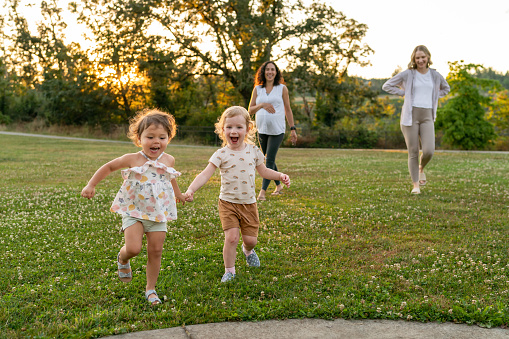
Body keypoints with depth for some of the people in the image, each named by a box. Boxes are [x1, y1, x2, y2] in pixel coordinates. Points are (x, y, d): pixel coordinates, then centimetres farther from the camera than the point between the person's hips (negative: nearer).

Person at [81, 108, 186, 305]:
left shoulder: (168, 160, 0)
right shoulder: (132, 160, -11)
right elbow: (108, 167, 5)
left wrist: (178, 194, 38)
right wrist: (91, 185, 2)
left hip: (159, 214, 3)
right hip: (134, 212, -3)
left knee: (155, 251, 3)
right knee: (133, 248, -17)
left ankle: (150, 289, 20)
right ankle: (122, 259, 21)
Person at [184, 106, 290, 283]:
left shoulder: (253, 151, 1)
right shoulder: (221, 154, -10)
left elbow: (263, 171, 18)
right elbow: (205, 174, -18)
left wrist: (280, 175, 4)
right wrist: (190, 190, -31)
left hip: (249, 203, 3)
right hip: (228, 203, -3)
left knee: (251, 239, 4)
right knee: (231, 237, -13)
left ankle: (247, 250, 42)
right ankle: (229, 271, 7)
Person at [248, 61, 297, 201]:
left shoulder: (282, 88, 3)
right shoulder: (257, 89, 8)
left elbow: (288, 110, 8)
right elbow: (250, 110, 6)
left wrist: (293, 129, 6)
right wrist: (262, 105, -14)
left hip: (277, 130, -3)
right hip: (262, 130, 4)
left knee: (270, 160, -10)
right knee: (269, 159, 12)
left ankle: (263, 191, -8)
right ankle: (278, 186, 29)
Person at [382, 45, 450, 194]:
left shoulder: (435, 75, 11)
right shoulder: (407, 74, 2)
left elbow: (446, 88, 30)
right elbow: (386, 86, 6)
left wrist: (433, 98, 14)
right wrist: (404, 93, -1)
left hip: (427, 116, 2)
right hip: (410, 116, -2)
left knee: (429, 151, -14)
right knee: (413, 152, -1)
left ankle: (421, 168, 20)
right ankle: (415, 185, 11)